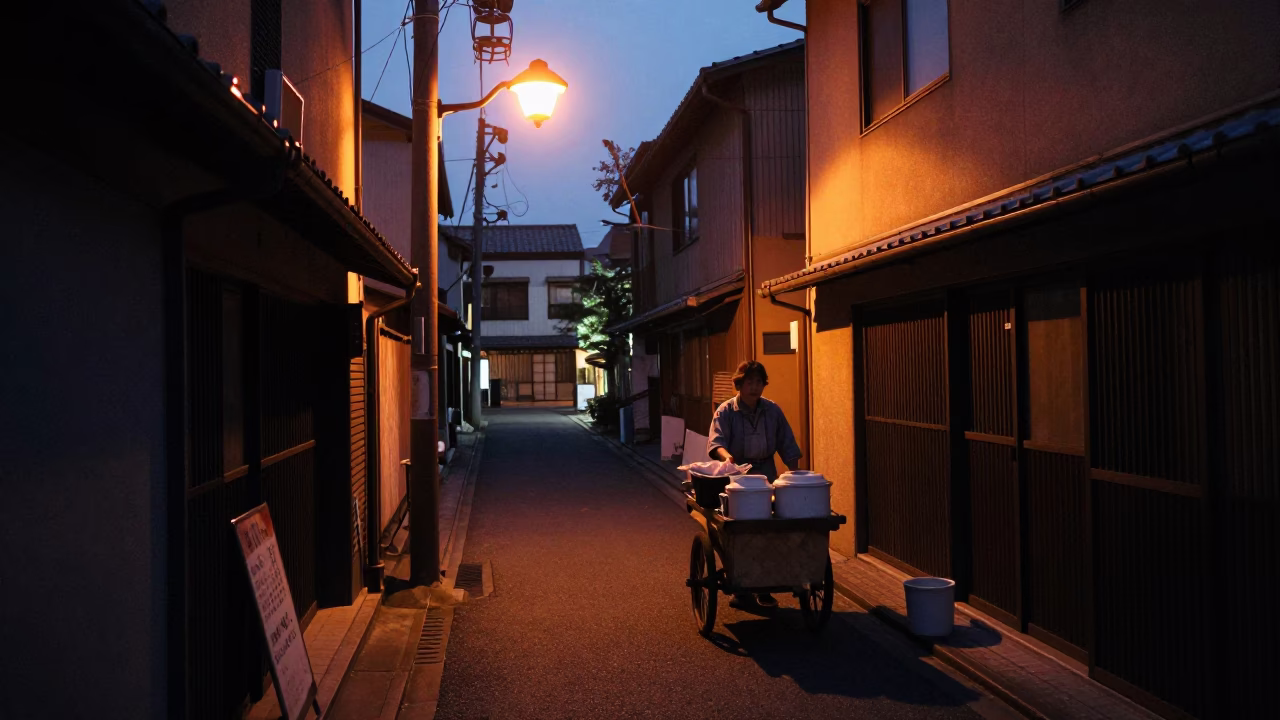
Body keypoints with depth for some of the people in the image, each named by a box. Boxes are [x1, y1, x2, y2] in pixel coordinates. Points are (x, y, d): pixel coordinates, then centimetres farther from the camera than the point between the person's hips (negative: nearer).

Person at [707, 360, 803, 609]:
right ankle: (741, 590, 7)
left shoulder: (773, 411, 8)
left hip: (766, 476, 3)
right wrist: (727, 456, -36)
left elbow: (788, 447, 10)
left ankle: (764, 589, 13)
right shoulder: (726, 411, -2)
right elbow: (716, 441, -16)